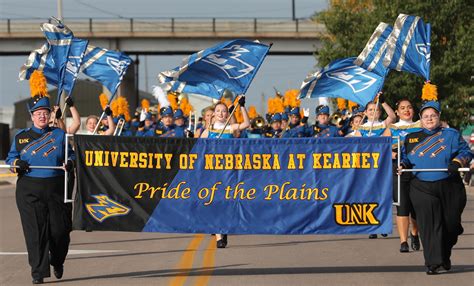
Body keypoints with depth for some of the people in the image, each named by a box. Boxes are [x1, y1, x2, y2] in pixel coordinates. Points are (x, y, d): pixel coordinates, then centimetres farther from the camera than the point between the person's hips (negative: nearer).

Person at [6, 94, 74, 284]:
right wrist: (17, 164, -8)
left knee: (59, 229, 2)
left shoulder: (60, 135, 10)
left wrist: (69, 163, -8)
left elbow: (70, 154, 14)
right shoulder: (21, 137, 10)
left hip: (56, 188, 1)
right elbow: (11, 157, 15)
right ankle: (38, 272, -1)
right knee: (35, 231, -6)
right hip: (29, 190, 0)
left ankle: (57, 262, 30)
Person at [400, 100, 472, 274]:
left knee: (450, 224, 6)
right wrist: (403, 165, -2)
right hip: (422, 188, 0)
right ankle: (433, 263, -10)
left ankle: (445, 255, 31)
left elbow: (466, 152, 2)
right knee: (429, 225, -11)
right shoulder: (411, 138, 15)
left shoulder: (451, 135, 7)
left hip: (449, 187, 0)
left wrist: (456, 162, -17)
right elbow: (406, 157, 20)